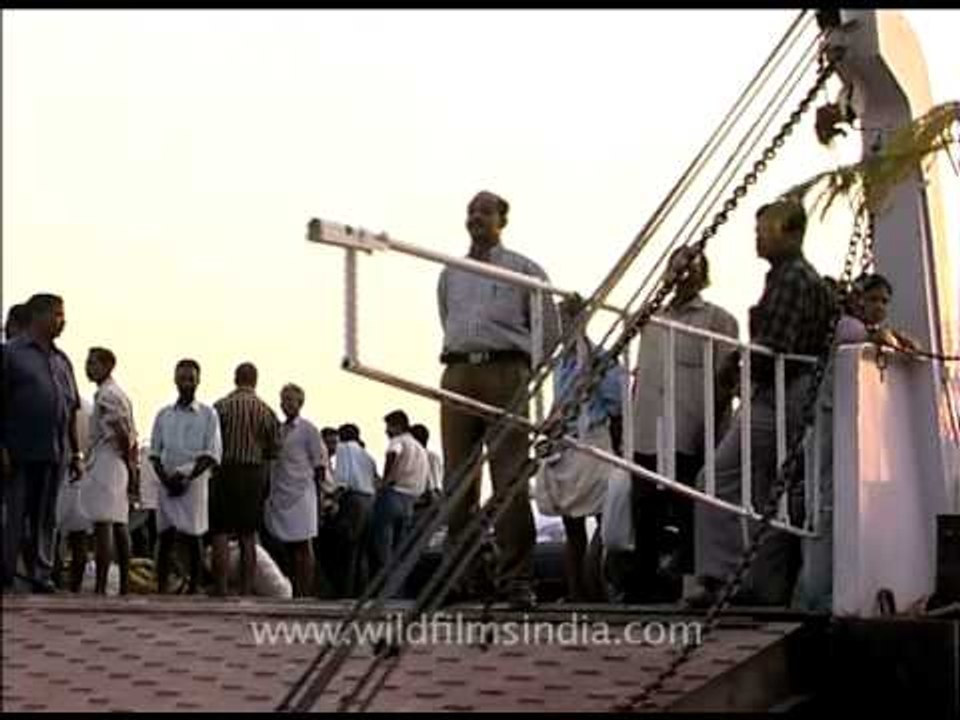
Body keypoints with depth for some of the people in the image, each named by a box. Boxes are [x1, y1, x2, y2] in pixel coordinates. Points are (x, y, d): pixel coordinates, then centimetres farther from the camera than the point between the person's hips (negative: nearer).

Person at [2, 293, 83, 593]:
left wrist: (77, 453, 16)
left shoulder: (62, 360, 18)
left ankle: (41, 574, 11)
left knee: (46, 518, 7)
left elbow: (71, 411, 20)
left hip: (55, 454, 6)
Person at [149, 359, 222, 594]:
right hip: (167, 483, 2)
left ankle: (194, 589, 1)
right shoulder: (163, 415, 14)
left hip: (194, 483, -2)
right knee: (165, 537, 0)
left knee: (193, 537, -2)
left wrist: (187, 476, -13)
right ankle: (161, 590, -1)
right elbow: (155, 452, 12)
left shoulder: (208, 415, 5)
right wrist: (164, 477, -6)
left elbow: (212, 455, -1)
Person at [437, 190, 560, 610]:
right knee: (458, 480, -1)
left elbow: (549, 332, 11)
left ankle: (516, 579, -11)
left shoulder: (524, 270, 10)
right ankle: (460, 575, 3)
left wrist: (519, 369, 9)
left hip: (505, 374, -4)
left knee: (510, 479, -10)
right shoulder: (450, 274, 21)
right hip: (457, 375, 4)